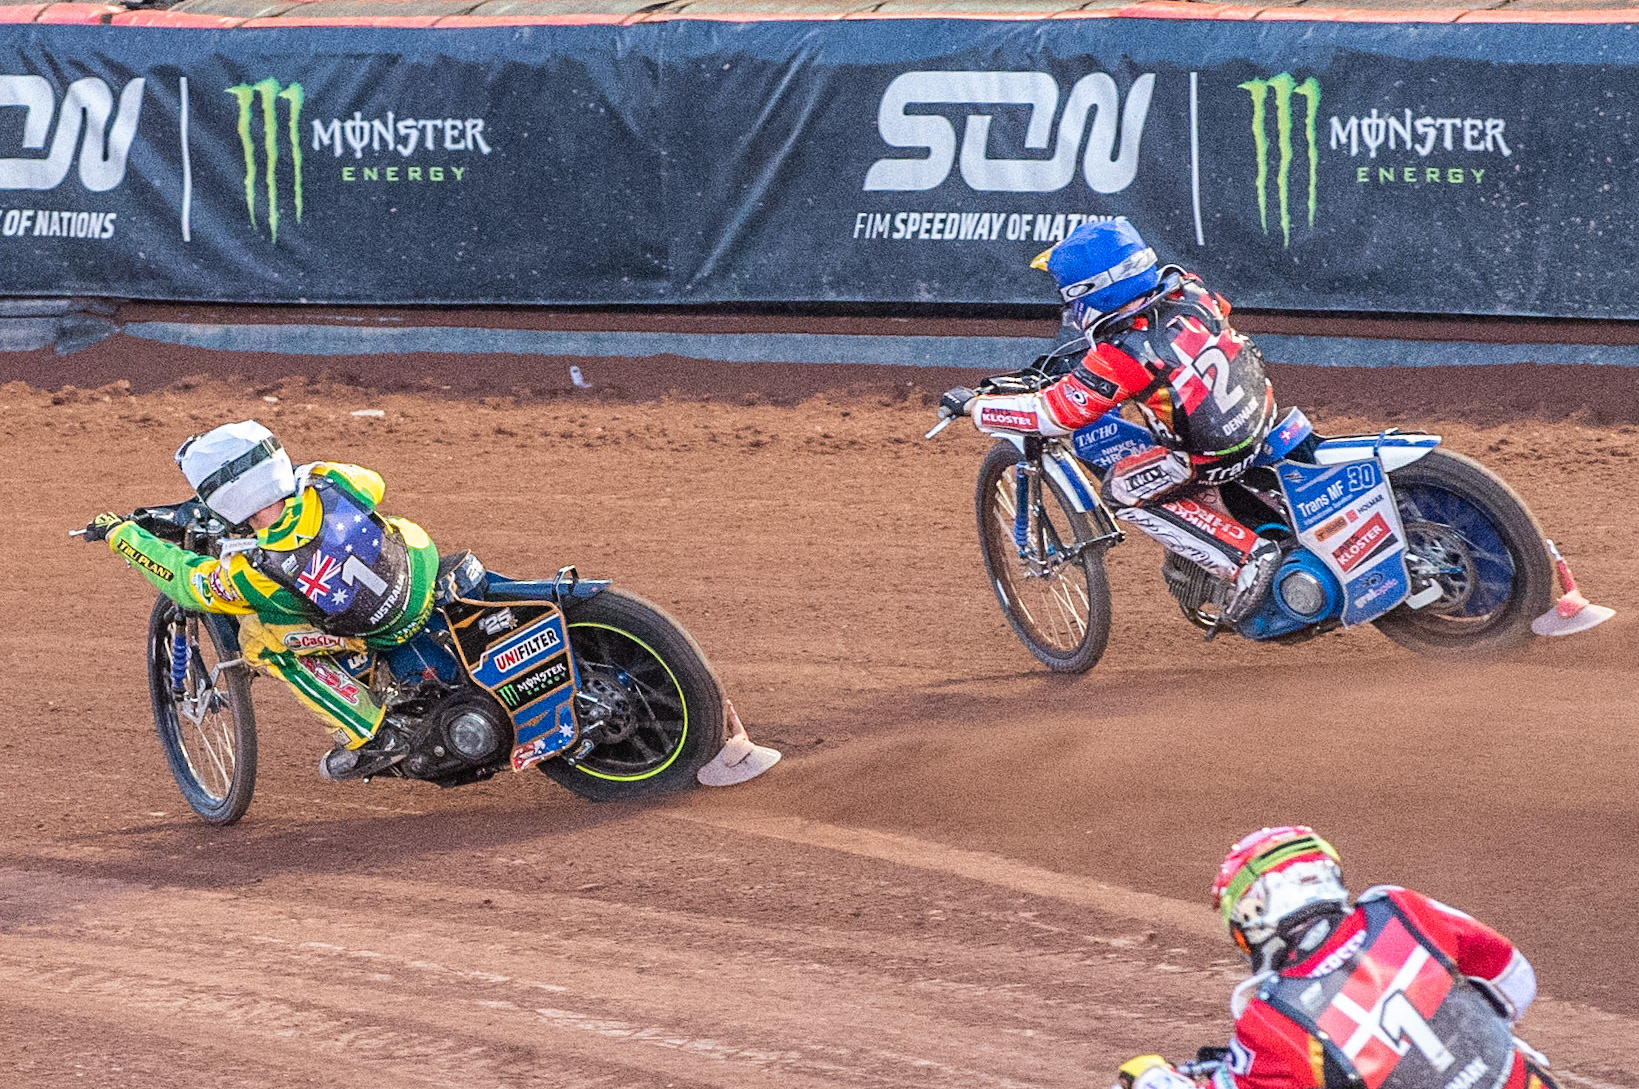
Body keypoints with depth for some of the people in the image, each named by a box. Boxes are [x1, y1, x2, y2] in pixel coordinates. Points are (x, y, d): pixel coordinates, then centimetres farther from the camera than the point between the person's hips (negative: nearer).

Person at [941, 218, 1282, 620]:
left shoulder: (1119, 354, -23)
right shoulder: (1185, 287, -4)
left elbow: (1053, 414, -16)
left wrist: (971, 405, -5)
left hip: (1214, 455, -8)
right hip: (1262, 410, 8)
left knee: (1121, 491, 11)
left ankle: (1247, 556, 1)